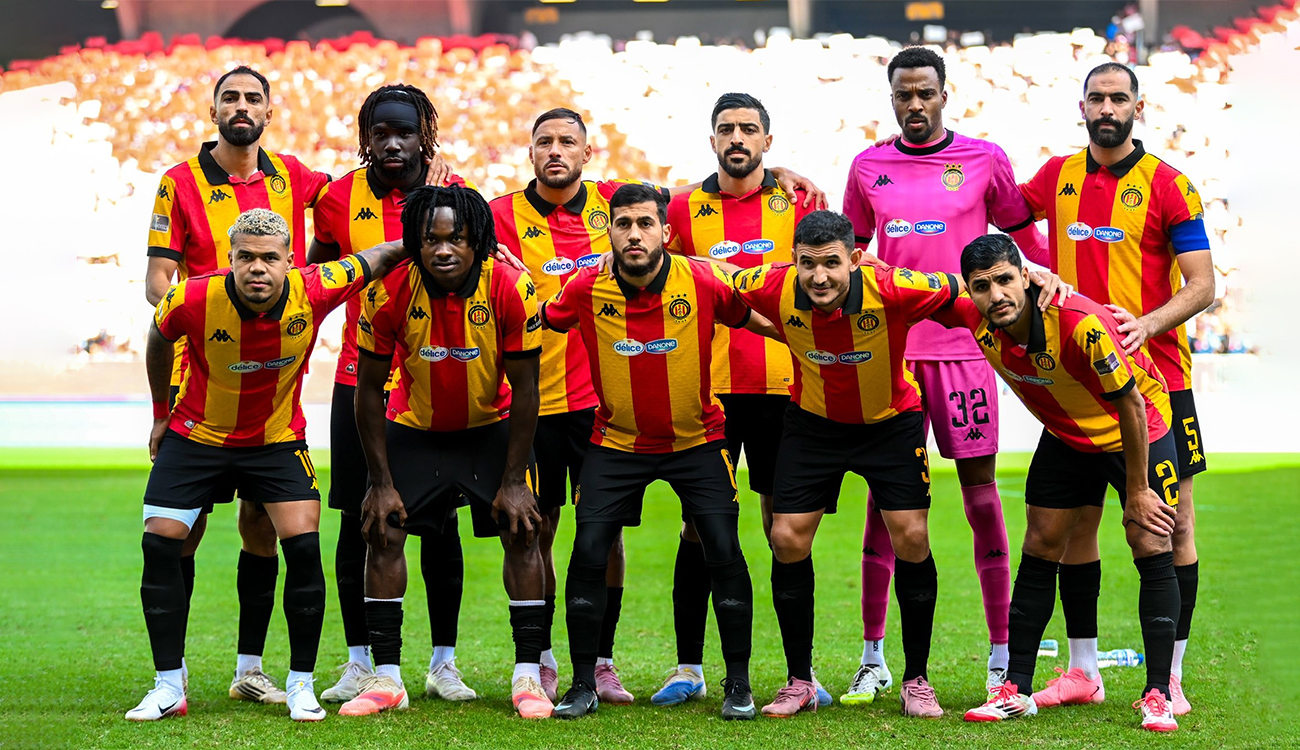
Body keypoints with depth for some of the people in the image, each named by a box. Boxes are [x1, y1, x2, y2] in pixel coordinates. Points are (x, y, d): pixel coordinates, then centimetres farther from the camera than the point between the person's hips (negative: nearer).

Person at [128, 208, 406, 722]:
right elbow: (159, 341, 0)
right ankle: (168, 688, 4)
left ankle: (301, 685, 1)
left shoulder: (314, 292, -24)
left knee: (303, 545, -14)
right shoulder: (191, 300, -24)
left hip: (278, 438, 0)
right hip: (196, 433, 0)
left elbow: (380, 257, -6)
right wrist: (161, 414, 11)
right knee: (160, 544, -8)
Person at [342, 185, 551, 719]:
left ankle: (527, 675, -1)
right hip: (414, 429, 1)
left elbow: (524, 388, -16)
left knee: (521, 532, -9)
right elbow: (369, 390, -13)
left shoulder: (511, 290, -26)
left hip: (493, 427, -1)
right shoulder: (389, 293, -25)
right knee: (383, 531, -7)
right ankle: (385, 677, 2)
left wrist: (512, 481, -16)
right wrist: (382, 482, -13)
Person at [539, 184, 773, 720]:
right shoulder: (587, 290, -13)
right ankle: (584, 685, 5)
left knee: (722, 550, -10)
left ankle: (738, 685, 5)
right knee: (589, 550, -9)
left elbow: (755, 318, 3)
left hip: (696, 439, -1)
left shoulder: (704, 283, -15)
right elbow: (536, 319, 6)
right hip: (617, 443, 1)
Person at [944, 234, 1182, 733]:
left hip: (1138, 432, -5)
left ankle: (1158, 695, -5)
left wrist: (1137, 491, -18)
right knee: (1039, 552, 3)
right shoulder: (974, 317, -21)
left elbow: (1130, 406, -27)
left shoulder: (1080, 325, -38)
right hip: (1065, 439, 5)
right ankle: (1017, 691, 9)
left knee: (1152, 551, -10)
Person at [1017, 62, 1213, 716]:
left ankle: (1169, 678, 3)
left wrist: (1149, 322, -24)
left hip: (1155, 375, -4)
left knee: (1171, 526, -3)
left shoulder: (1167, 185, -4)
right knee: (1073, 524, 5)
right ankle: (1082, 670, 16)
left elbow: (1201, 285, -6)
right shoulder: (1057, 177, 8)